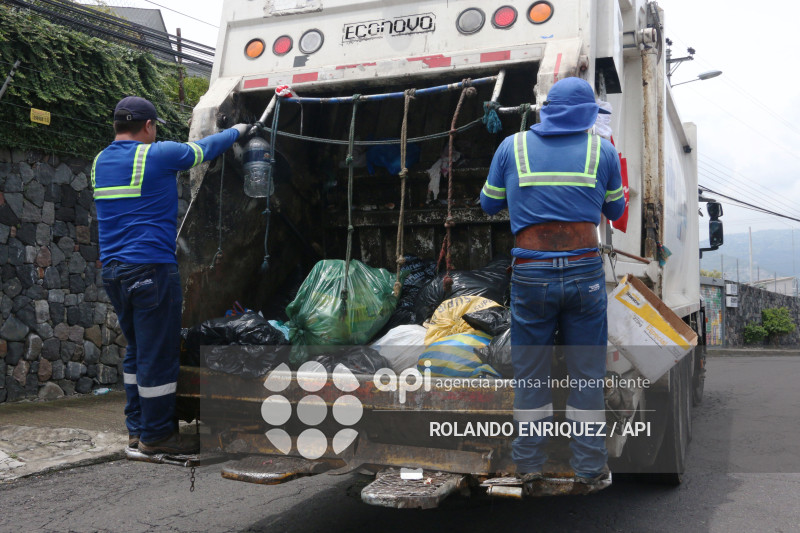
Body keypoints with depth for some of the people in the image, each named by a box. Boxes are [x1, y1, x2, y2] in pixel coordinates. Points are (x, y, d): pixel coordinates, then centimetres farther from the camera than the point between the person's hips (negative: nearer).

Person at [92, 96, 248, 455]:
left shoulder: (100, 162, 13)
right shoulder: (156, 156, -8)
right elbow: (203, 149, 4)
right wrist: (237, 131, 22)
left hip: (112, 270, 8)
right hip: (151, 268, -8)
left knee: (136, 350, 17)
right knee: (158, 354, -1)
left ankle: (137, 428, 24)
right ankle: (156, 435, 6)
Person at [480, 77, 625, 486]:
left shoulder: (512, 146, 5)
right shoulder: (602, 150, 6)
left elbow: (489, 204, 15)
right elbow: (615, 210, 18)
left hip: (531, 273, 0)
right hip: (585, 272, 0)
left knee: (529, 369, 11)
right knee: (587, 370, 10)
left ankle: (528, 462, 18)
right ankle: (589, 464, 18)